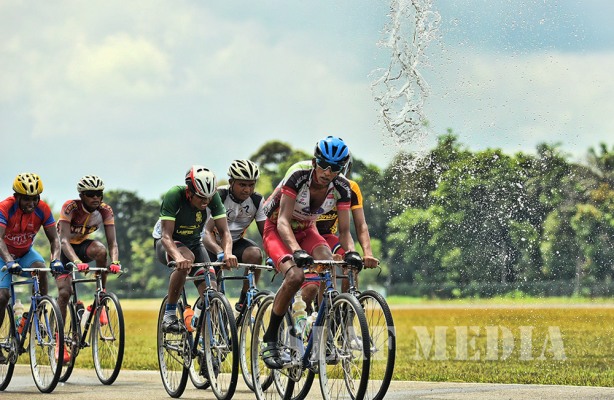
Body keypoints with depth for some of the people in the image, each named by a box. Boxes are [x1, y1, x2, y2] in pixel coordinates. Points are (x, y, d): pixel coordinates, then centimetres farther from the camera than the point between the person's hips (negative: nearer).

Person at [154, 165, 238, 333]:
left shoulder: (213, 198, -20)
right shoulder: (174, 195, -31)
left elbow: (224, 231, -21)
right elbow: (166, 235, -35)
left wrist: (228, 254, -43)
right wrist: (178, 257, -55)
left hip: (193, 242, 4)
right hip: (167, 244, -4)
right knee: (187, 258, -39)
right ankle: (169, 315, -26)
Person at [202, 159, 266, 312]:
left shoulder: (257, 200, -12)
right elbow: (207, 231, -35)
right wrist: (220, 252, -55)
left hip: (236, 242, 2)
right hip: (214, 244, -2)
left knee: (255, 254, -29)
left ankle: (244, 302, -17)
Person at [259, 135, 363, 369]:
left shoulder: (341, 188, -16)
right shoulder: (297, 176, -29)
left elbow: (344, 230, -14)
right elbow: (283, 221, -34)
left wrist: (351, 252, -36)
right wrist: (296, 251, -51)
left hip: (306, 232, 4)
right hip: (276, 231, -4)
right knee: (295, 276, -33)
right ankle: (270, 340, -19)